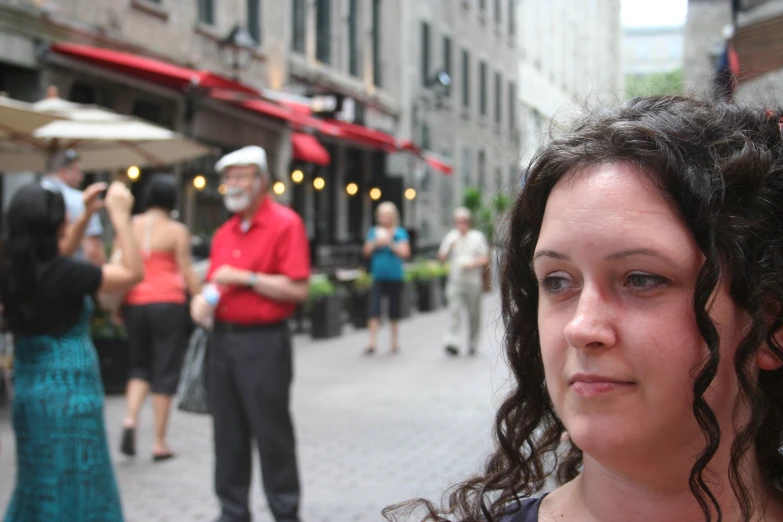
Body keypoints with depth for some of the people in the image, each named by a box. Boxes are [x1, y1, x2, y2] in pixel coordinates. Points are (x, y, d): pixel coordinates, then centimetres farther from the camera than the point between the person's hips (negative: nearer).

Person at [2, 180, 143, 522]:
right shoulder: (60, 273, -20)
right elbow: (134, 273, -13)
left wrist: (87, 214, 21)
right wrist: (120, 216, -8)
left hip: (30, 389, 8)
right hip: (68, 392, -7)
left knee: (41, 486, 20)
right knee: (72, 487, 5)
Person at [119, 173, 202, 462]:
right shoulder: (177, 231, -4)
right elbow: (187, 273, -6)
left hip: (134, 303, 4)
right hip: (167, 303, -4)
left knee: (140, 365, 19)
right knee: (165, 371, 3)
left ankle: (130, 420, -4)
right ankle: (159, 443, 6)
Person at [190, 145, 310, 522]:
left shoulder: (285, 224, -8)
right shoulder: (224, 233, 13)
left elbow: (298, 289, -16)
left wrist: (246, 278, -17)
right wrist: (202, 299, -1)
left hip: (263, 342, -7)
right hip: (223, 338, 7)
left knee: (272, 435, 1)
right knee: (229, 434, 11)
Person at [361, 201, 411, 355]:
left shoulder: (400, 233, 0)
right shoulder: (373, 232, 7)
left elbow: (405, 253, -7)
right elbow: (366, 252, 3)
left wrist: (390, 244, -18)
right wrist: (375, 243, -14)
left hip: (395, 277, -1)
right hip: (378, 277, 1)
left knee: (394, 312, 8)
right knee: (374, 311, -10)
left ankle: (395, 342, 21)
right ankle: (372, 343, -11)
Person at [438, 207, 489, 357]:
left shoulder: (478, 237, 7)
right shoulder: (450, 237, 10)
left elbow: (485, 259, 4)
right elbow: (441, 258, 10)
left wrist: (472, 263, -14)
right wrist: (450, 248, -7)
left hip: (473, 281, 0)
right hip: (455, 281, 0)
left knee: (474, 314, 5)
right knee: (454, 311, -14)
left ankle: (472, 344, 18)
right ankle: (452, 343, -20)